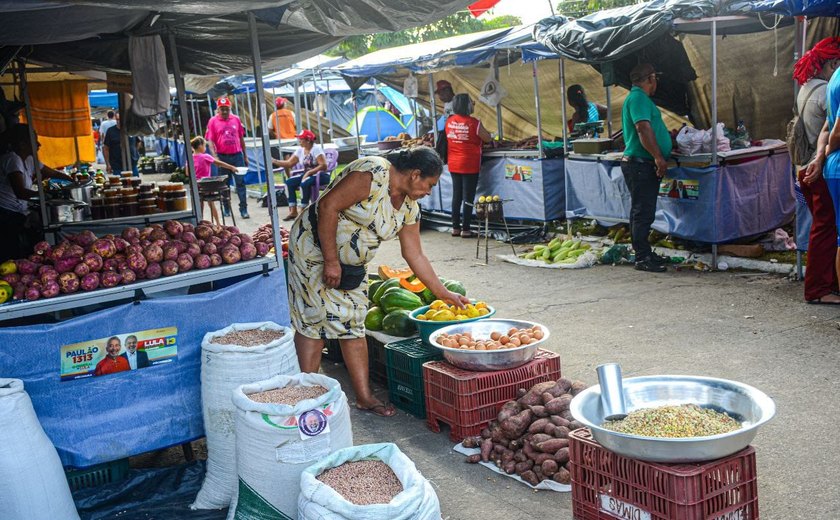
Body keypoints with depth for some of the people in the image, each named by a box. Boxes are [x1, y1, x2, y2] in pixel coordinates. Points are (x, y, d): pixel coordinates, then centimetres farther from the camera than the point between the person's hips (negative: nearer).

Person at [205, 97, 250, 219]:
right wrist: (215, 156, -17)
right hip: (222, 156, -1)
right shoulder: (213, 121, 0)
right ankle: (226, 208, 22)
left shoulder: (236, 119, 7)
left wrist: (245, 156, 13)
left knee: (240, 182, -3)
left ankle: (243, 210, -1)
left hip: (237, 155, 1)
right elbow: (210, 141, -4)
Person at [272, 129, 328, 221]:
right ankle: (293, 211, -14)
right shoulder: (300, 150, 7)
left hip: (321, 175, -7)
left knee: (304, 183, -35)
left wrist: (309, 172, -26)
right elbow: (289, 163, 3)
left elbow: (323, 166, -22)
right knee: (289, 182, -12)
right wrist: (274, 161, -9)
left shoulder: (316, 149, -13)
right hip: (307, 175, 8)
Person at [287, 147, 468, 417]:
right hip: (315, 249, -8)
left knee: (353, 326, 7)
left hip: (352, 264, 8)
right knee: (315, 319, -7)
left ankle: (364, 397, 13)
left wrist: (444, 293, 9)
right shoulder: (373, 174, -24)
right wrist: (331, 261, -25)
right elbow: (328, 206, -27)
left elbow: (415, 255, 9)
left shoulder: (409, 207, 2)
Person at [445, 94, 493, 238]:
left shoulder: (449, 121, 1)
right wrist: (485, 133, 14)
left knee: (456, 195, 13)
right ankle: (465, 230, 5)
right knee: (468, 197, 2)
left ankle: (455, 228, 18)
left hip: (453, 165, 6)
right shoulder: (473, 123, -15)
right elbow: (488, 139, -6)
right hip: (470, 165, -6)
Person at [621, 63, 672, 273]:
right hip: (640, 164, -11)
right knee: (643, 213, -7)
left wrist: (668, 135, 41)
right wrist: (659, 157, -24)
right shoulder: (638, 98, -14)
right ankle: (643, 258, -3)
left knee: (642, 212, 14)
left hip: (643, 165, 11)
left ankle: (644, 253, 22)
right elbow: (644, 130, -24)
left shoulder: (639, 98, 20)